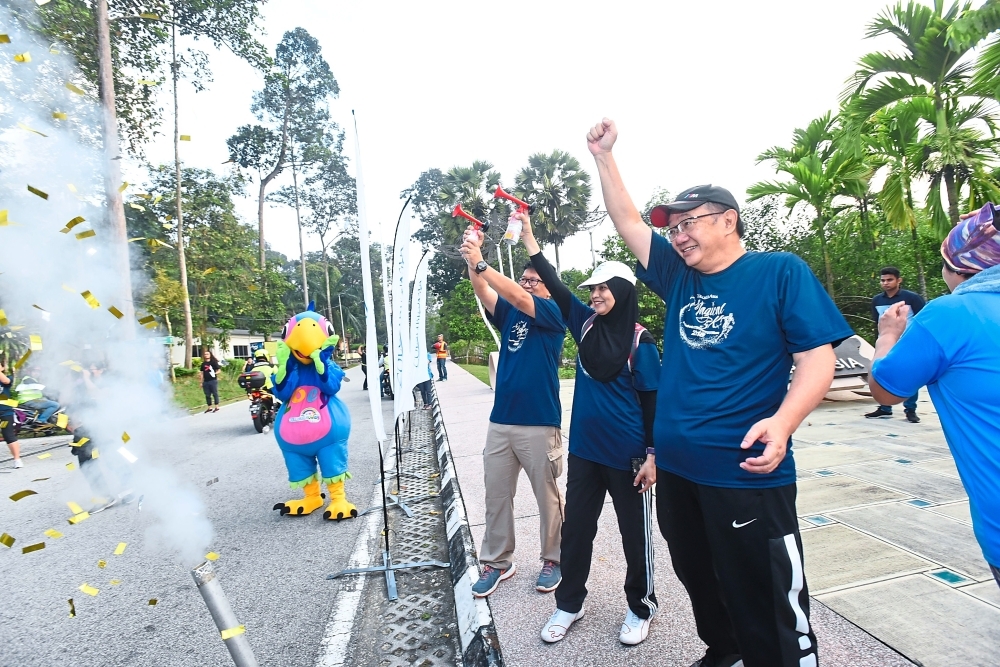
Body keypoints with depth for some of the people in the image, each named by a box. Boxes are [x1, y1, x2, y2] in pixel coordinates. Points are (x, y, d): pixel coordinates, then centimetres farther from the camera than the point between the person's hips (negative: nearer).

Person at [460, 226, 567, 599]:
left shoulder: (553, 314, -3)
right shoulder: (508, 314, 12)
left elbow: (517, 298, -20)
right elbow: (483, 292, -3)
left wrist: (480, 263, -24)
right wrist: (472, 262, -20)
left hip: (540, 424, -5)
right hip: (500, 421, 6)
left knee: (547, 497, 9)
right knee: (496, 495, 11)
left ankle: (553, 560, 27)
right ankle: (497, 562, 26)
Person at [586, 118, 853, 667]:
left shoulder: (779, 272, -5)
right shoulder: (679, 278, 8)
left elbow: (818, 355, -10)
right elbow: (627, 221, 13)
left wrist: (782, 421, -26)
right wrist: (602, 155, 10)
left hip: (746, 472, -6)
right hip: (675, 467, 6)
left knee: (767, 601, 4)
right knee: (698, 579, 24)